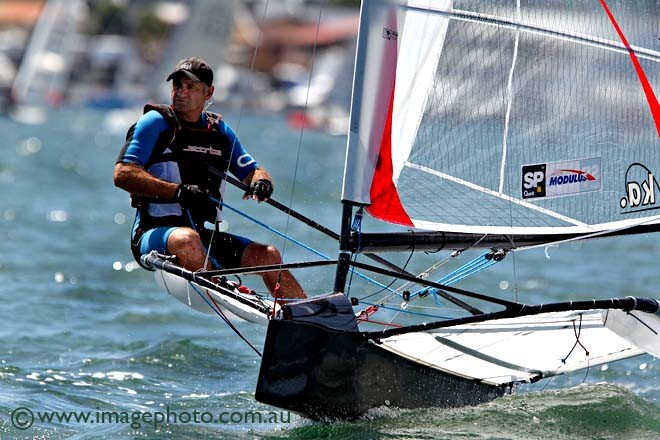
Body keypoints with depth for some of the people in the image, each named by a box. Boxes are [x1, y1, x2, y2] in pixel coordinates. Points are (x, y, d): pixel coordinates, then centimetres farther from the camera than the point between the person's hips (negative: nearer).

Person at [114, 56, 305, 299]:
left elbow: (252, 171, 19)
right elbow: (123, 174, -12)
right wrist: (178, 191, -24)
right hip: (156, 234, -5)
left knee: (267, 254, -11)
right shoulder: (155, 122, -1)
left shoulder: (219, 130, 15)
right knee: (186, 239, -38)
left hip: (207, 237, 6)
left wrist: (261, 182, -8)